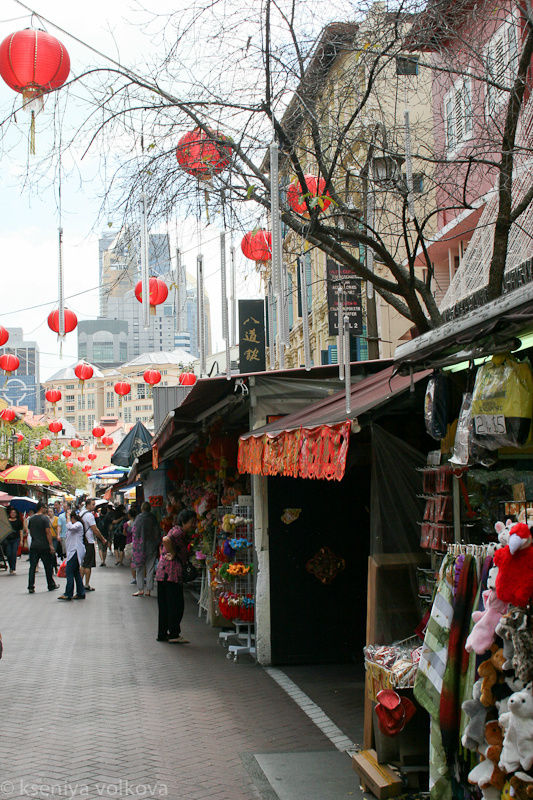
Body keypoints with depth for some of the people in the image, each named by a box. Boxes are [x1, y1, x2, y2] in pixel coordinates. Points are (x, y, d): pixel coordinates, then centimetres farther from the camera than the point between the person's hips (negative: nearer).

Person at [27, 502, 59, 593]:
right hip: (44, 546, -4)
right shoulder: (45, 518, -10)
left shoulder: (31, 519, 7)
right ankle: (51, 585, 17)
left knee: (32, 566, 3)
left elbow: (30, 532, 15)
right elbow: (48, 532, -14)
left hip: (33, 545, 4)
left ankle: (31, 587, -3)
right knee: (48, 566, 8)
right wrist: (51, 545, -12)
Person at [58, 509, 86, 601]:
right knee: (76, 572, 9)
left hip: (76, 551, -10)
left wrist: (68, 516, -17)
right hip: (73, 552, 10)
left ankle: (68, 594, -13)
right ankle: (81, 593, 11)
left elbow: (70, 527, -30)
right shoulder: (73, 526, 22)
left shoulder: (78, 524, -8)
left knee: (69, 572, -12)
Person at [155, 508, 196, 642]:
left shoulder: (176, 530, 20)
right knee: (176, 604, -3)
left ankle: (162, 634, 19)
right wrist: (173, 554, -17)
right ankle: (174, 634, 1)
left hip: (162, 571, 10)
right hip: (172, 571, -10)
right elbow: (166, 540, -29)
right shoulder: (179, 531, -11)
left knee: (164, 605, 13)